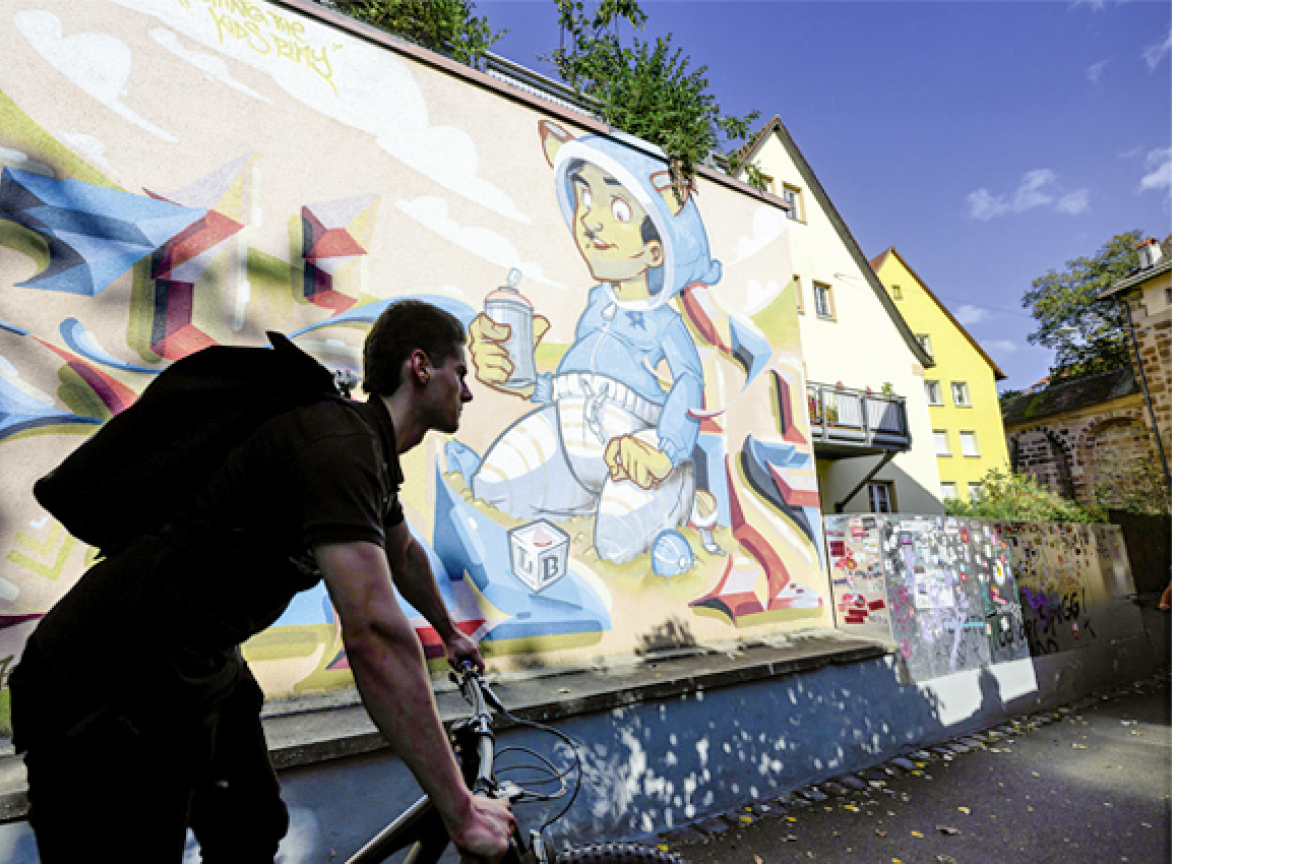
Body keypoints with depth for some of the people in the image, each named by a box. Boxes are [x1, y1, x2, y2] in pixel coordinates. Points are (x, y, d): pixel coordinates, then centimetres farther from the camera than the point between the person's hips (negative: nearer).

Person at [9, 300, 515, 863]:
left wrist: (450, 634, 34)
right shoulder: (339, 442, -29)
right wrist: (459, 810, -30)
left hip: (204, 668, 9)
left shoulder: (372, 450, 4)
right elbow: (374, 637, -37)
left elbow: (404, 556, 21)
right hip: (104, 696, -9)